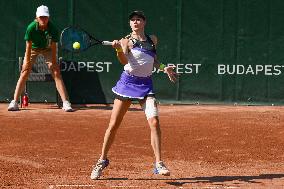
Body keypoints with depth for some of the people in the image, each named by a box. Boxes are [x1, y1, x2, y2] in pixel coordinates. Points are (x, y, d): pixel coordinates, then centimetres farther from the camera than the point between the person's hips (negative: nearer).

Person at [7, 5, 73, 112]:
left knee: (56, 73, -12)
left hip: (48, 49, 0)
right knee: (25, 73, -9)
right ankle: (14, 102, -6)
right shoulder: (31, 28, -29)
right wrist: (27, 61, -19)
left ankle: (66, 103, -15)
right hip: (33, 49, 0)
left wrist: (53, 62, -21)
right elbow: (28, 45, -21)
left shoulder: (53, 29, -28)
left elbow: (53, 46, -20)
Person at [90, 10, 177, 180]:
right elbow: (124, 61, -21)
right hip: (128, 82, -2)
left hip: (146, 85, 2)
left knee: (154, 122, -15)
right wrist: (118, 49, -39)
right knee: (114, 125, 1)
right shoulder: (127, 41, -2)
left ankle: (159, 164, -11)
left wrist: (164, 68, 14)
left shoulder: (153, 39, 11)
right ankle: (102, 160, 18)